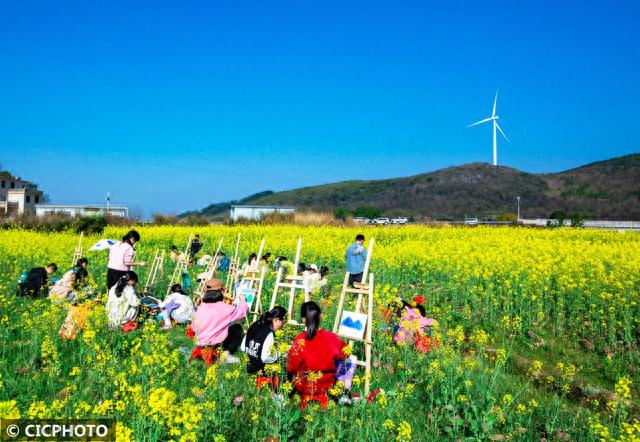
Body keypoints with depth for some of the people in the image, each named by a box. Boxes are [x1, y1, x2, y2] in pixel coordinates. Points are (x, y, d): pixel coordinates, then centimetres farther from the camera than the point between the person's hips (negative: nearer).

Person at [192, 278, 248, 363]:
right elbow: (242, 311, 0)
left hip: (200, 344, 7)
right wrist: (242, 300, 19)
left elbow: (193, 328, 10)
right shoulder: (225, 308, -11)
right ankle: (226, 354, -1)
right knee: (237, 328, 9)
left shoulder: (200, 308, 4)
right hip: (216, 343, -7)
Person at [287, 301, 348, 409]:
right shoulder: (332, 338, -11)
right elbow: (345, 354, 6)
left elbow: (292, 368, -9)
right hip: (327, 386, 1)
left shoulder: (300, 340, -17)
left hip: (304, 387, -1)